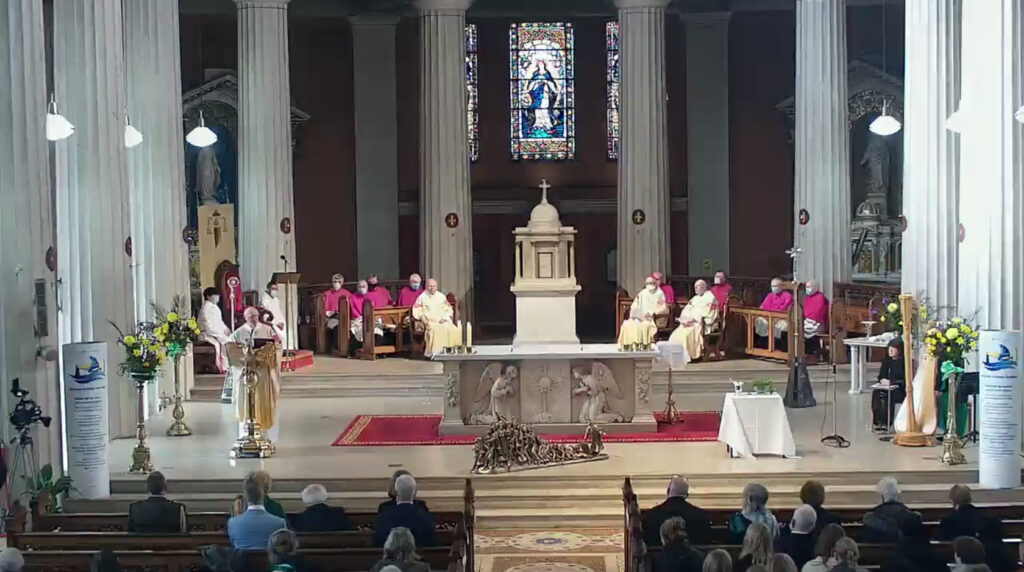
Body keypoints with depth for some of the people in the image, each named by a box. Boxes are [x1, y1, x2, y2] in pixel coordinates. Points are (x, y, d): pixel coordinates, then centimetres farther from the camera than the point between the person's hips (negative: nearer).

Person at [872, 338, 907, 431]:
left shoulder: (905, 362, -5)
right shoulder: (887, 361, 13)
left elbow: (905, 380, -11)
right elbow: (881, 376, 15)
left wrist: (891, 382, -21)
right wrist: (882, 380, -9)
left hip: (901, 390, -5)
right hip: (887, 389, 5)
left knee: (887, 395, -35)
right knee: (876, 393, -27)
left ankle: (886, 423, -29)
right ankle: (877, 421, -26)